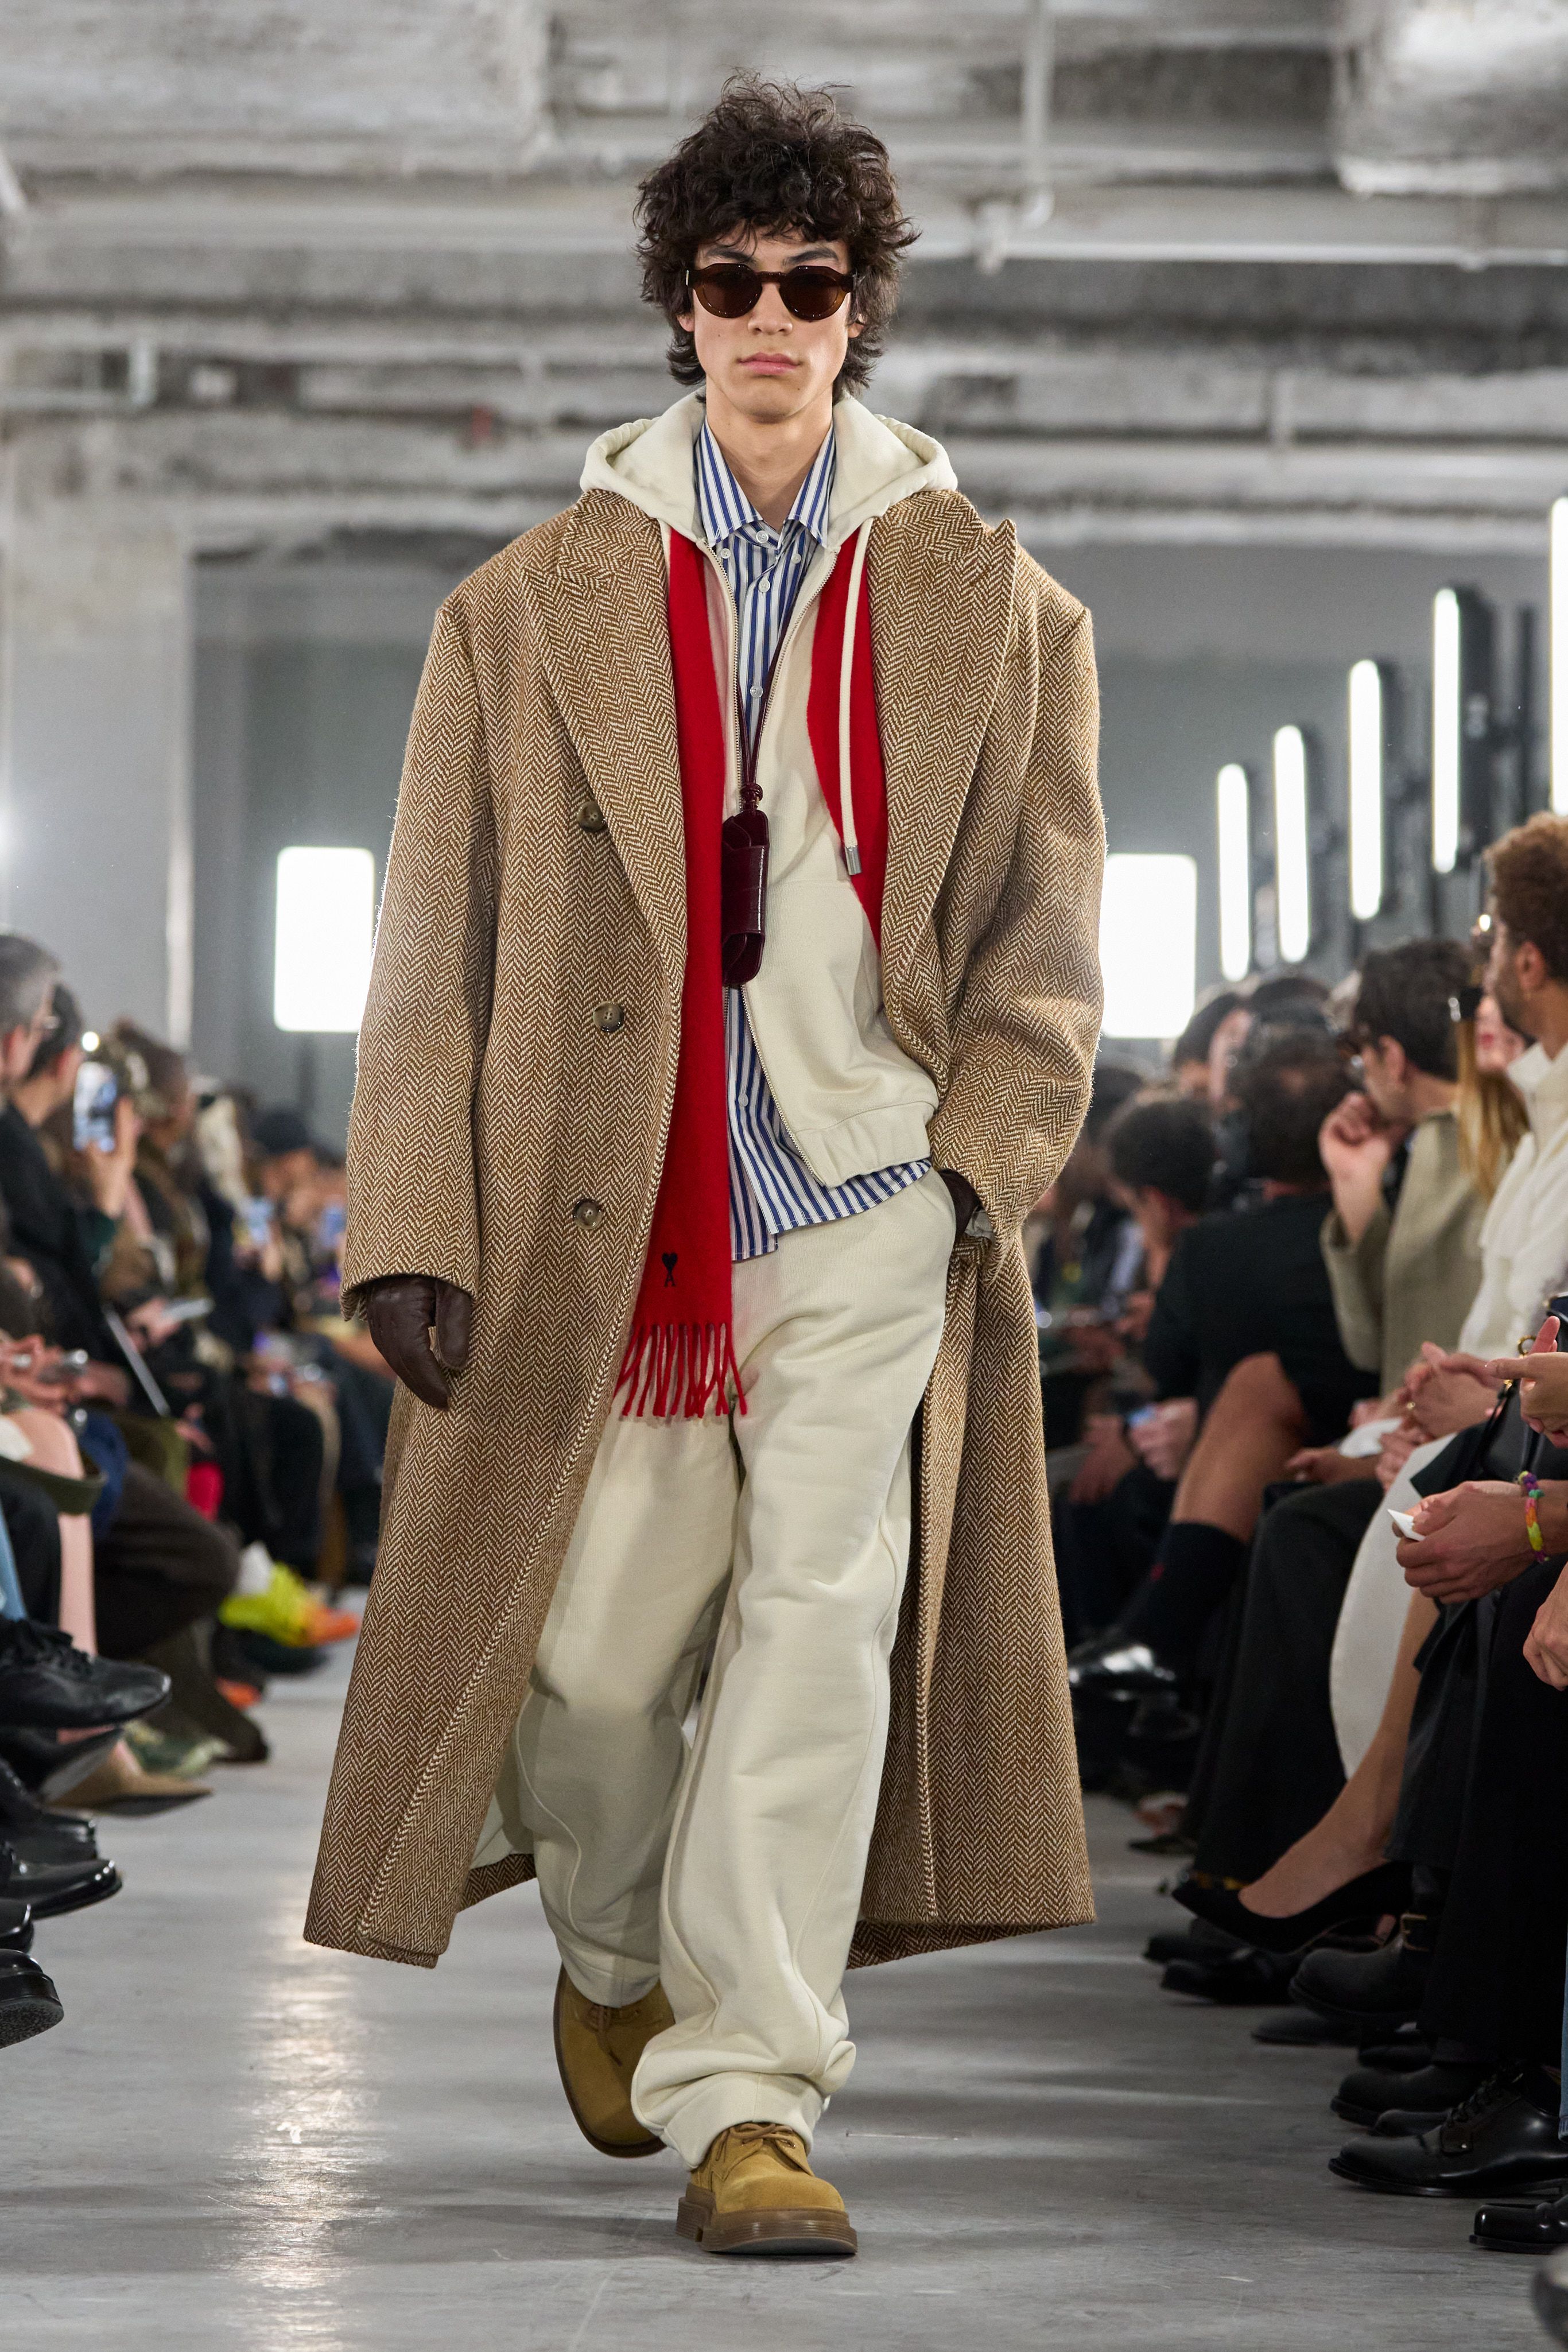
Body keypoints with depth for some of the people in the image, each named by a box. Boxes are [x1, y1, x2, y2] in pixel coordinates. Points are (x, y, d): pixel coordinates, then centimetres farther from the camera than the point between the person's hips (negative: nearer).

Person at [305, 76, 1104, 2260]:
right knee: (594, 1651, 3)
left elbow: (1046, 939, 10)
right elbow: (436, 950, 5)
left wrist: (973, 1160, -3)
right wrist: (415, 1232, -2)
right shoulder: (535, 607, 6)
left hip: (866, 1206, 0)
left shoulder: (993, 608, 7)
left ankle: (748, 2101, -3)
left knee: (822, 1622, -9)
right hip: (599, 1218, 0)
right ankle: (614, 1951, 35)